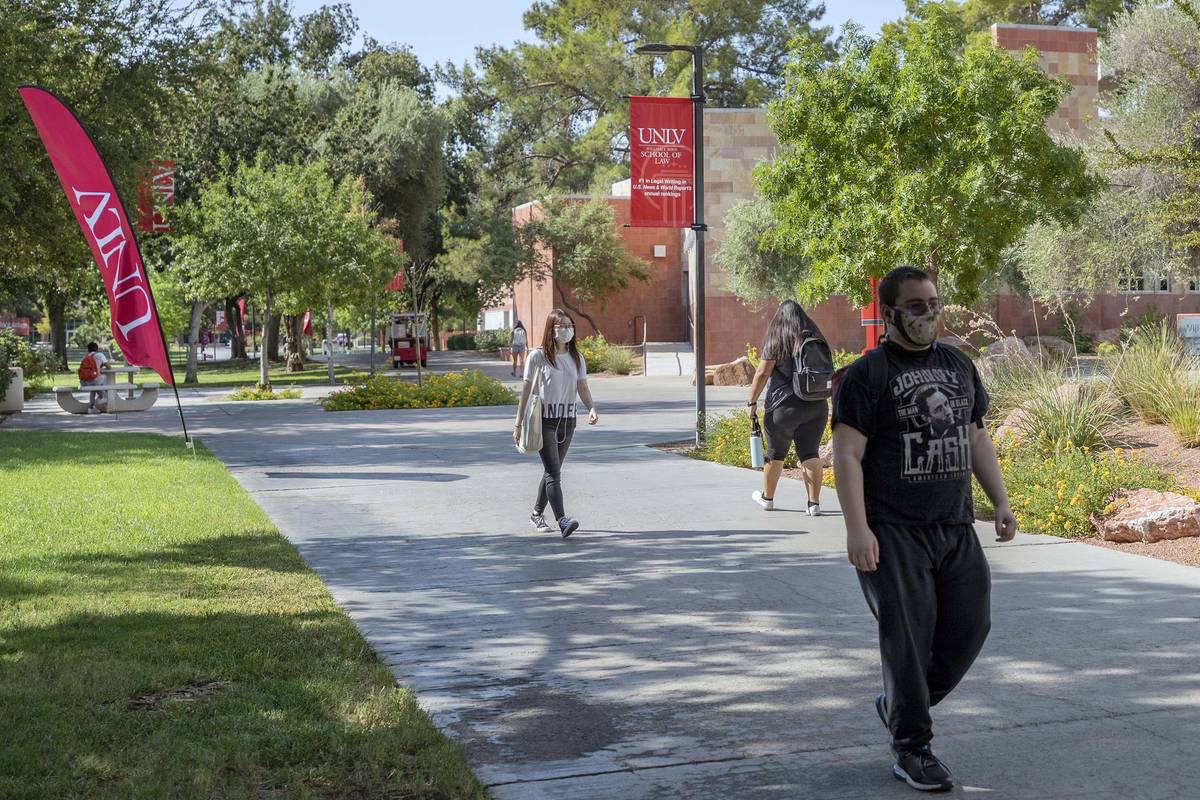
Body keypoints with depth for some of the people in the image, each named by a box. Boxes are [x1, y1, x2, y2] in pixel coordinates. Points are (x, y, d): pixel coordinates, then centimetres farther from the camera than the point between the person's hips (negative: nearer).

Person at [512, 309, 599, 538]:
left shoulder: (576, 357, 7)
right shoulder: (538, 356, -6)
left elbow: (582, 387, 7)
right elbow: (526, 389, -3)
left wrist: (591, 408, -13)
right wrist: (519, 422, -2)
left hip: (567, 420, 5)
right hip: (544, 420, -5)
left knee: (552, 470, 13)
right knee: (554, 472, -13)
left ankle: (537, 514, 28)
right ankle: (562, 520, -21)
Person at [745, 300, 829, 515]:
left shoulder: (776, 341, -7)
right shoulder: (815, 339, 8)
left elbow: (762, 373, -9)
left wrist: (752, 402, -3)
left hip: (784, 407, -3)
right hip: (816, 407, 4)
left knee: (775, 454, 12)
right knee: (810, 454, 3)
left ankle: (767, 498, 27)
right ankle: (814, 503, -4)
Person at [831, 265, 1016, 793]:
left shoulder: (959, 366, 14)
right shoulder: (866, 375, -6)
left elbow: (976, 438, 21)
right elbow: (847, 455, -11)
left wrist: (1001, 501, 12)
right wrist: (856, 529, -19)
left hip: (956, 529, 6)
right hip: (893, 532, -6)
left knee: (971, 626, 6)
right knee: (908, 636, -6)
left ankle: (899, 706, 27)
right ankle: (912, 750, 7)